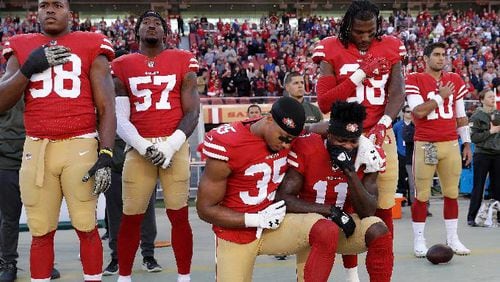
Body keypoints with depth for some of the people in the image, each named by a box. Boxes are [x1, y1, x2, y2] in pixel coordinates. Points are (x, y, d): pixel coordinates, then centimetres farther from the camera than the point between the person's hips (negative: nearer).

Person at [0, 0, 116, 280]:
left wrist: (105, 156, -9)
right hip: (36, 149, 2)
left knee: (86, 227, 2)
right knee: (41, 232, 6)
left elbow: (106, 109, 1)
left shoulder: (91, 47, 4)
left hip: (80, 146, -2)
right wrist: (30, 66, -8)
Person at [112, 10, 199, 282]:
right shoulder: (122, 66, 9)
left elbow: (192, 112, 3)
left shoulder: (182, 61, 8)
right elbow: (120, 119, 4)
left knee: (179, 215, 0)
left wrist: (171, 145, -10)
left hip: (175, 146, 0)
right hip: (138, 148, 1)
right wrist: (143, 147, -11)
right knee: (131, 217, 3)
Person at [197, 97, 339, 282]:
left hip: (274, 225, 3)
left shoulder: (286, 135, -5)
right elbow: (206, 209, -14)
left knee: (328, 232, -24)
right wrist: (258, 219, -19)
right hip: (235, 235, -3)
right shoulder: (227, 145, -20)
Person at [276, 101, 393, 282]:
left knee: (378, 231, -26)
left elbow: (368, 212, -16)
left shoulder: (367, 155, -12)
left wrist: (350, 171, -30)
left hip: (346, 226, 2)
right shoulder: (305, 149, -20)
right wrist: (331, 210, -26)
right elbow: (282, 198, -21)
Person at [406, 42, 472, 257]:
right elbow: (419, 112, -13)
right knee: (422, 195, -1)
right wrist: (440, 96, -9)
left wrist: (466, 143, 12)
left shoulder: (455, 80, 13)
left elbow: (461, 116, 16)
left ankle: (452, 239, 15)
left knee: (452, 193, 6)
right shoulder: (414, 80, -1)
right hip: (425, 145, -4)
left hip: (451, 144, 4)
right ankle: (419, 241, 8)